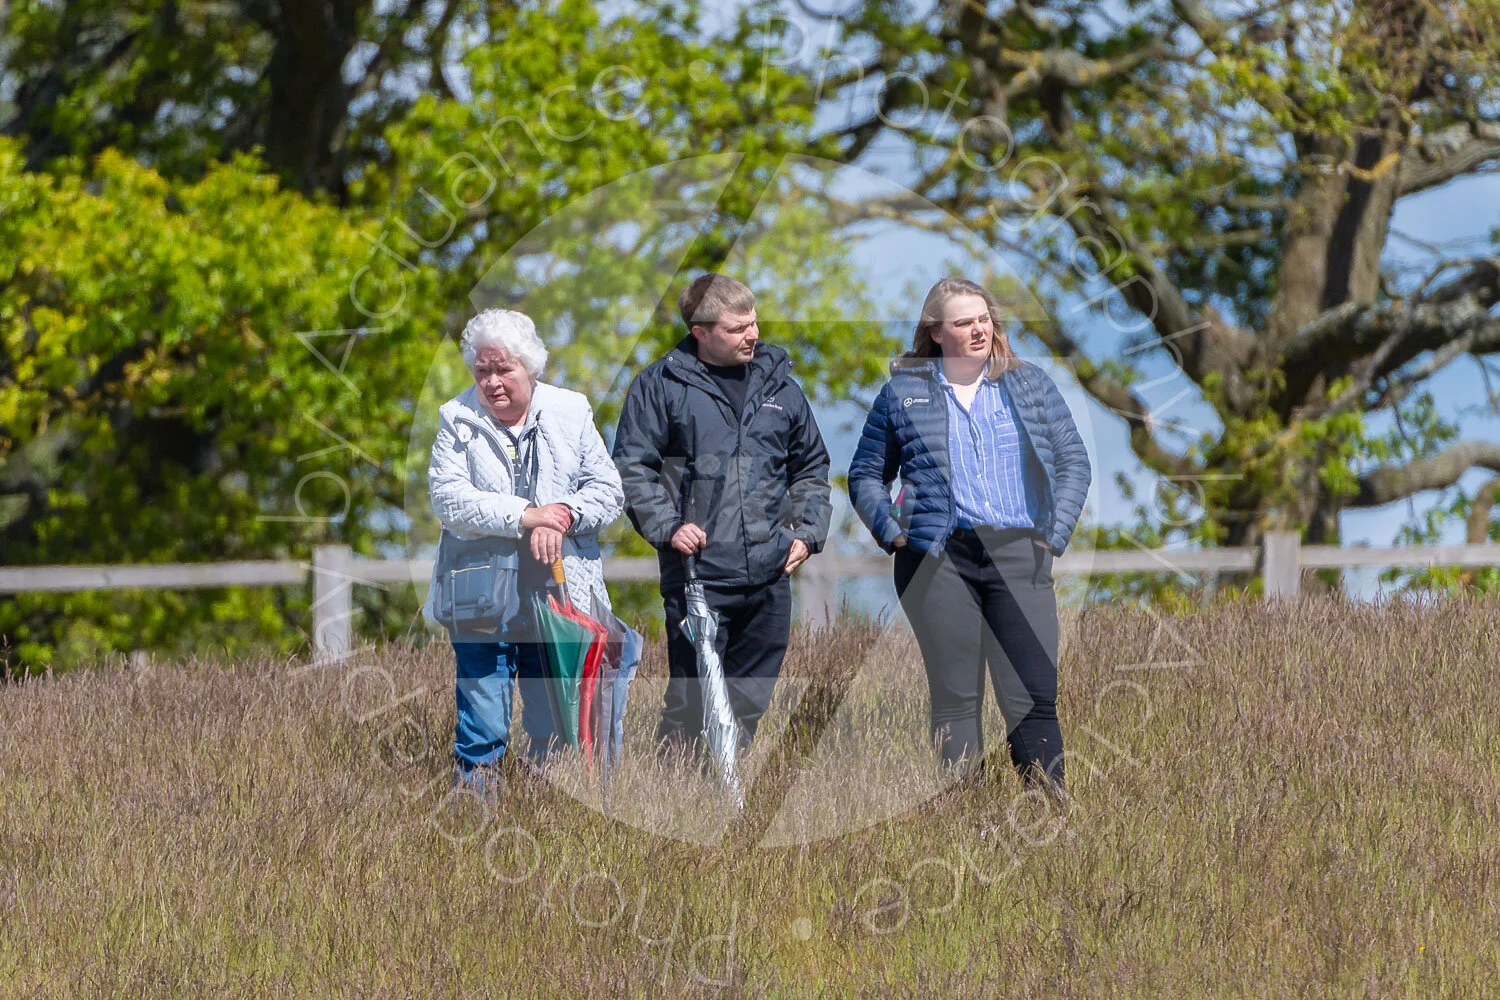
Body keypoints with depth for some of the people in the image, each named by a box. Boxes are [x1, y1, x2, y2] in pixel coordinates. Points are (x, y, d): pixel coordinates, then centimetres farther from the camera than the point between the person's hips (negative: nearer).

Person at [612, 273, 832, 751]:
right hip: (698, 574, -4)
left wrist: (807, 531, 10)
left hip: (770, 574, 5)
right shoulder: (660, 385, 0)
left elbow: (811, 464, 23)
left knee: (749, 702, 9)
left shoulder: (777, 382, 13)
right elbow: (631, 468, 1)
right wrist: (667, 527, -11)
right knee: (691, 701, -8)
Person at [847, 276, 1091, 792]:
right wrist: (891, 532, 0)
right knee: (955, 700, -1)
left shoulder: (1031, 384, 13)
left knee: (1034, 698, -7)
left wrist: (1056, 532, 1)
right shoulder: (903, 392, 10)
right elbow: (866, 475, 16)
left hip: (1018, 555, 1)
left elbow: (1073, 461, 13)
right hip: (937, 557, -1)